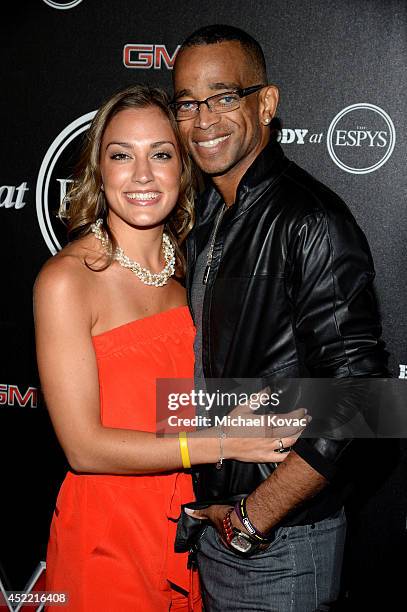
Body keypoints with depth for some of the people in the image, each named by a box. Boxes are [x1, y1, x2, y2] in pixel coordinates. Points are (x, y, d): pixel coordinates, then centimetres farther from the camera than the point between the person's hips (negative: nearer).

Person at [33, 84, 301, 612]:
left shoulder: (185, 266, 2)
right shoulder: (66, 279, -17)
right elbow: (84, 447, -19)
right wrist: (221, 443, -19)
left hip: (188, 526, 5)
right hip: (106, 542, -5)